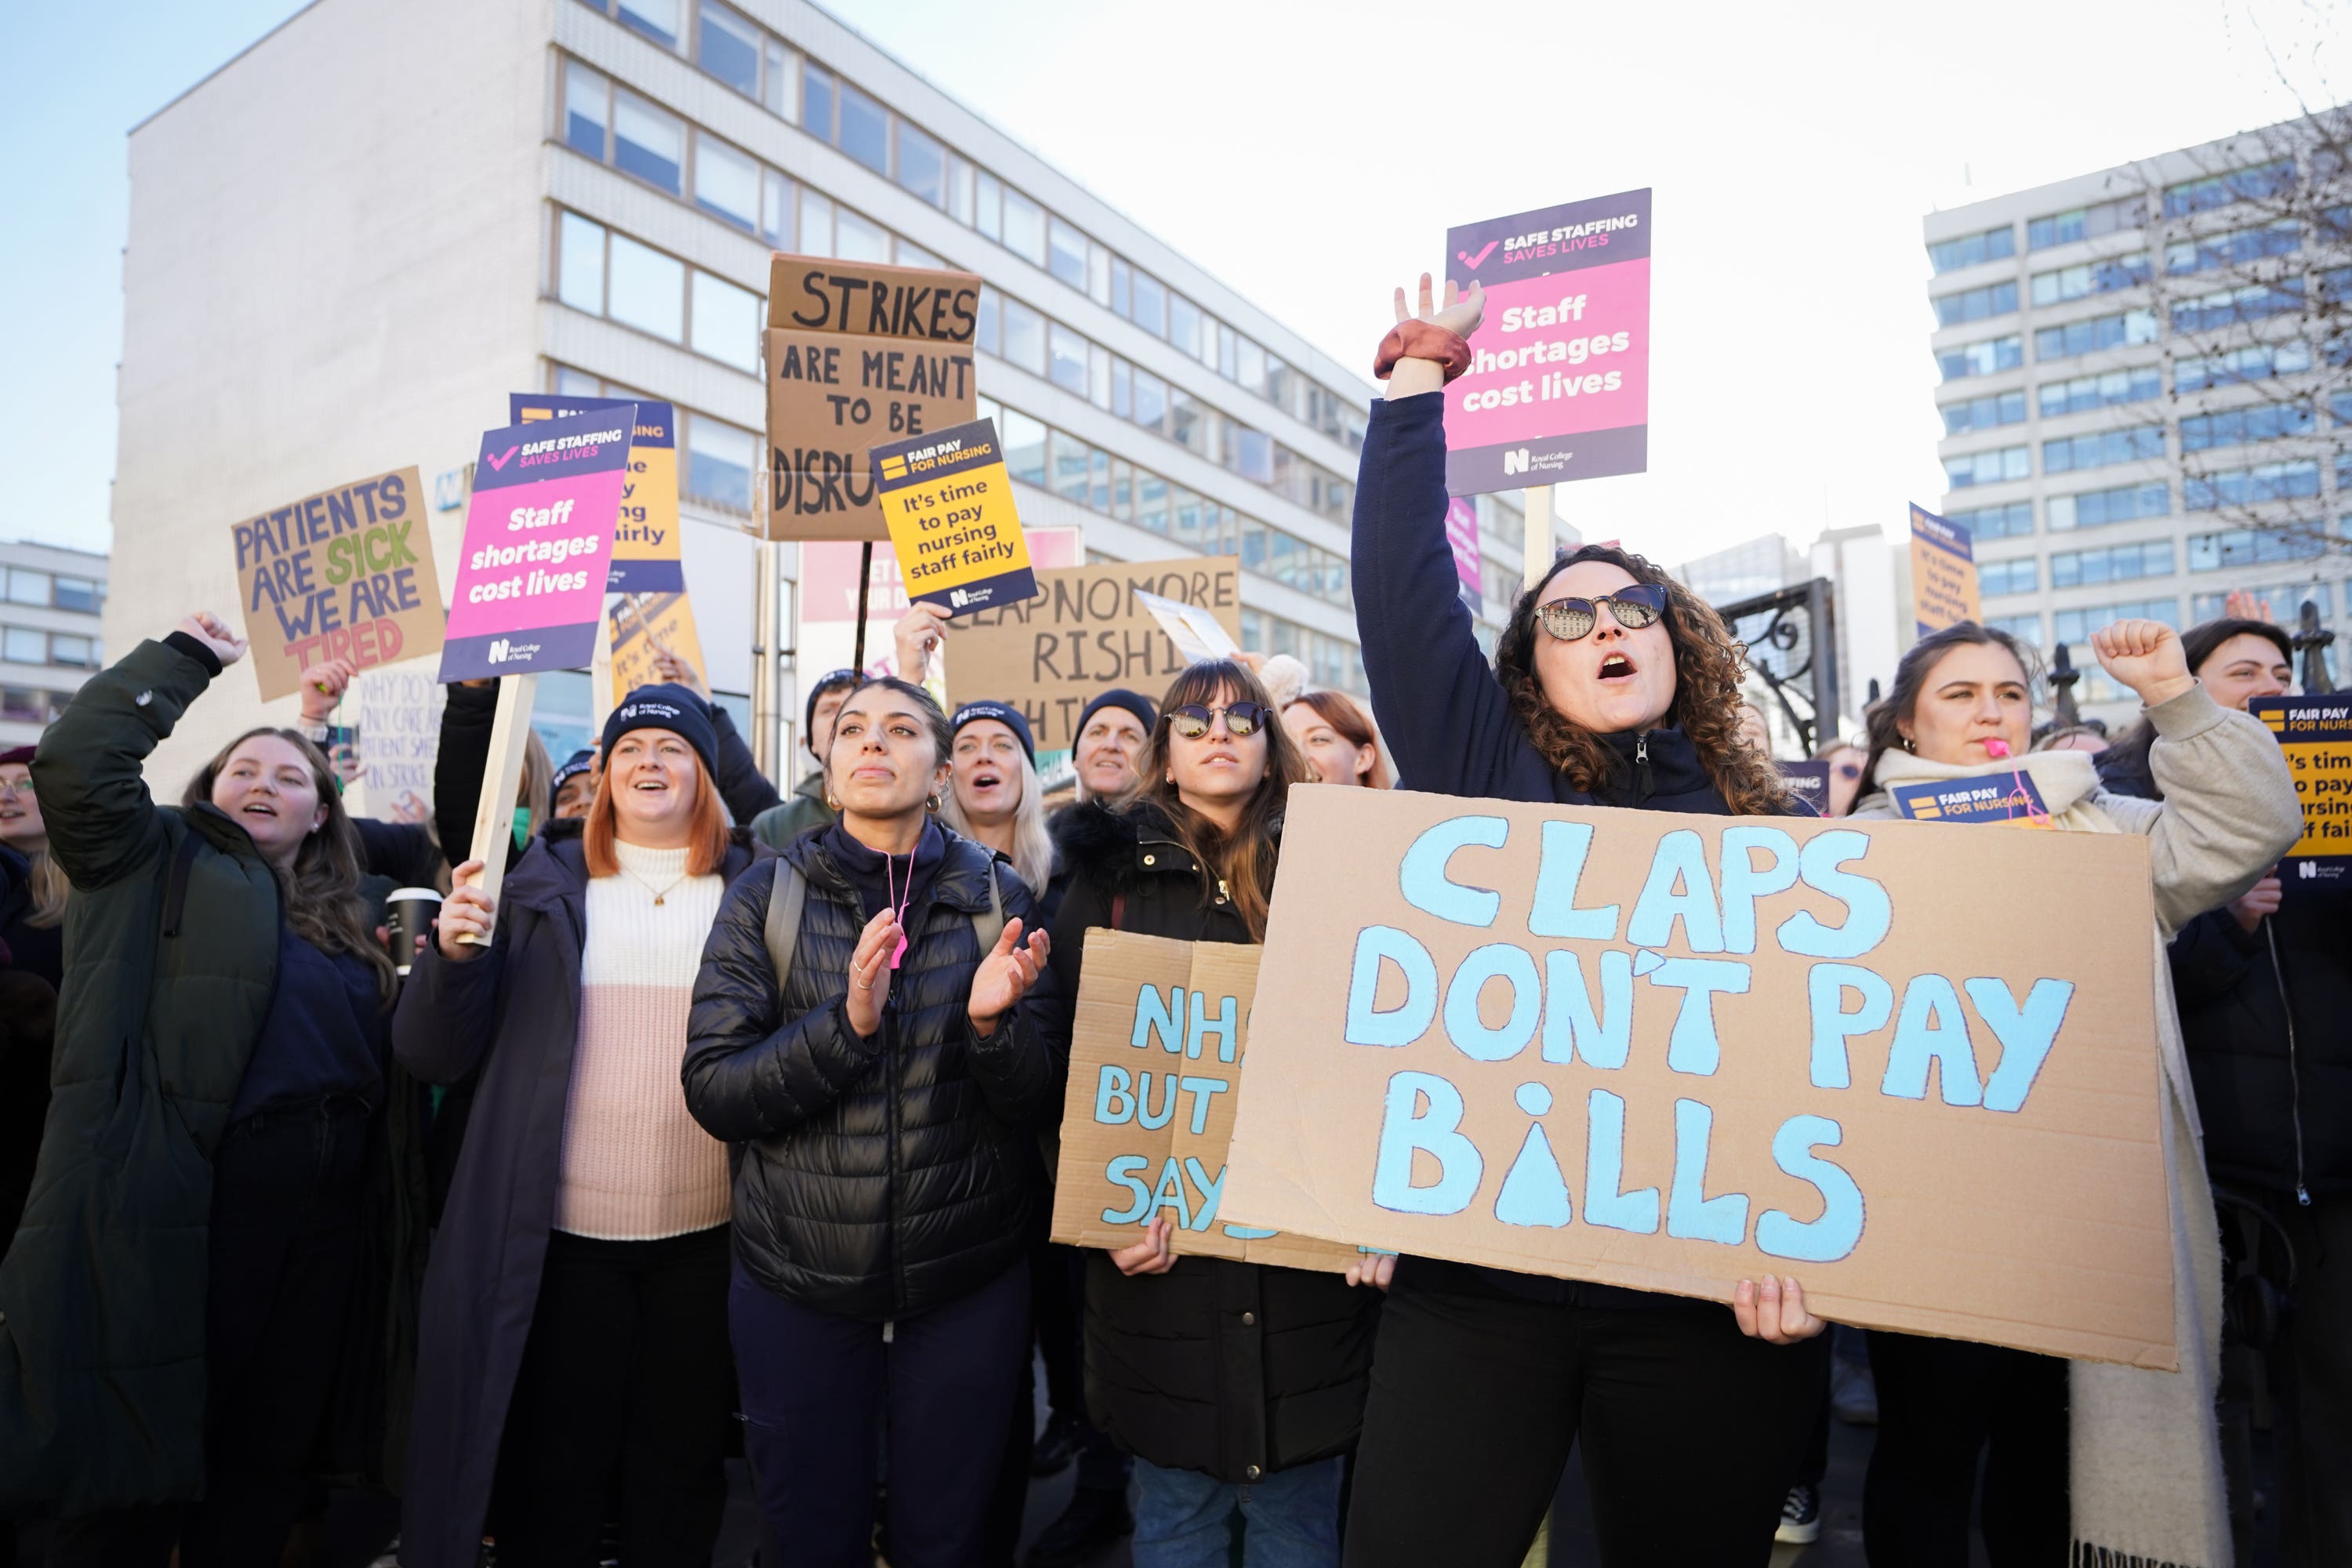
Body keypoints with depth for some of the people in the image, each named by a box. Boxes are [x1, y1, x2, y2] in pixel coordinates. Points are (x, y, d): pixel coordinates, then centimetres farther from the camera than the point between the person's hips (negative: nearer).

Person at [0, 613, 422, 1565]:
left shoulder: (359, 914, 17)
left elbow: (402, 1055, 13)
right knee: (139, 1461, 4)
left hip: (325, 1222, 5)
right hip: (178, 1212, -4)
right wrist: (186, 658, -3)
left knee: (268, 1465, 16)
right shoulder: (159, 866, 6)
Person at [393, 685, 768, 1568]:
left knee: (680, 1489, 15)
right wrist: (455, 952, -15)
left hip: (703, 1241, 0)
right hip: (560, 1238, 0)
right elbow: (432, 1056, 1)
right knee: (550, 1492, 13)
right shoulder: (545, 884, 5)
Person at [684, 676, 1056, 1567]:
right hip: (796, 1286, 0)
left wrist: (993, 1021, -23)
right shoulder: (766, 901, -3)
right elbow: (711, 1091, -10)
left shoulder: (998, 899, -3)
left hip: (966, 1286, 0)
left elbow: (1036, 1111, -2)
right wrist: (846, 1022, -24)